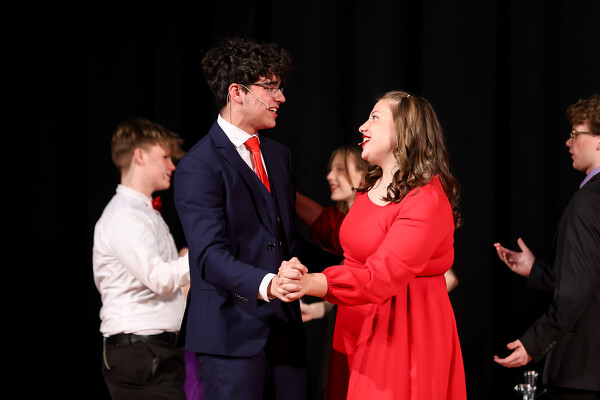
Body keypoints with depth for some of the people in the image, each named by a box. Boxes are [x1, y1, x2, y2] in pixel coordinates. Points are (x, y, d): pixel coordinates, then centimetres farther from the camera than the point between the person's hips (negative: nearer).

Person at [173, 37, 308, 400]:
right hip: (231, 333, -7)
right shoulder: (198, 166, -10)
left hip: (285, 328, 7)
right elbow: (210, 255, -21)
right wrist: (266, 284, -36)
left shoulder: (280, 156, 17)